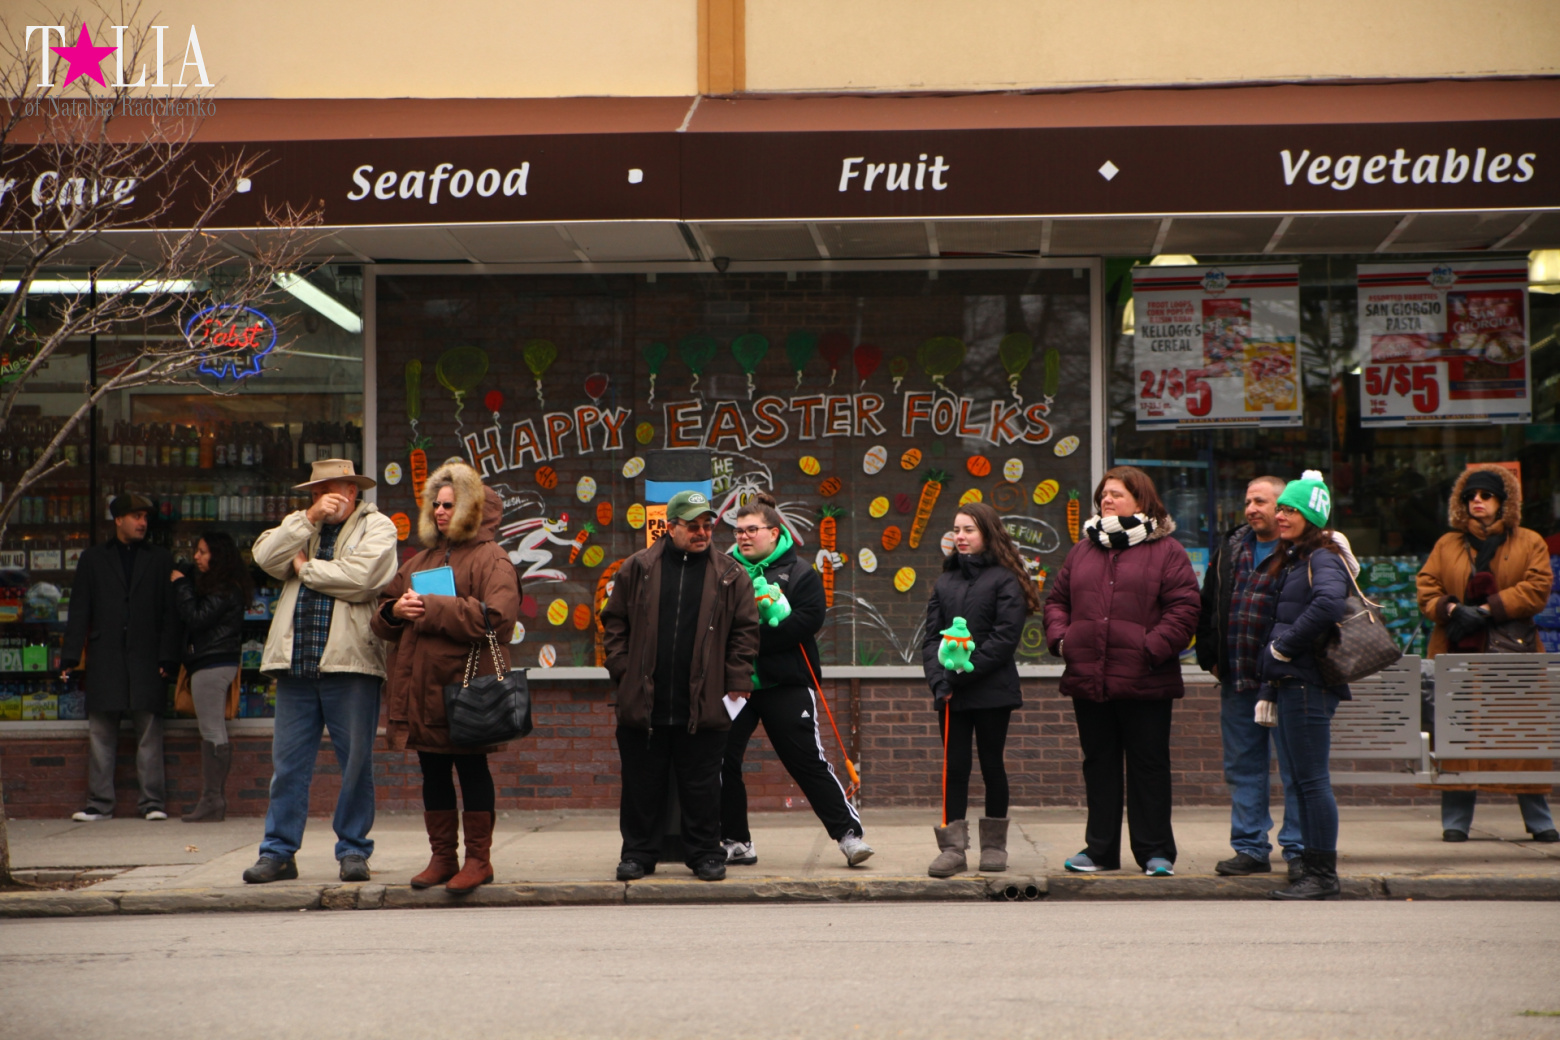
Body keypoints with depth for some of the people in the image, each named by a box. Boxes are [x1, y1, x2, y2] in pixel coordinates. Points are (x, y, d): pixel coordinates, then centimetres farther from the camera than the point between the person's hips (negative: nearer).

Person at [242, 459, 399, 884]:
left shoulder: (377, 527, 4)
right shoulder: (298, 526, 19)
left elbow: (358, 577, -13)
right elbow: (266, 558, 0)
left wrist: (304, 567, -1)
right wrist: (310, 518, -7)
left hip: (350, 661, -4)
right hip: (295, 664, 4)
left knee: (356, 761, 1)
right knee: (288, 761, 5)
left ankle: (353, 850, 12)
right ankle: (278, 852, 11)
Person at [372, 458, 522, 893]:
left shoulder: (491, 559, -4)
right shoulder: (421, 560, 19)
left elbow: (495, 616, -19)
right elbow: (384, 616, 21)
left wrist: (432, 610, -18)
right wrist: (395, 611, -4)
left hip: (466, 686, -7)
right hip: (420, 686, 7)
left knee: (471, 769, -1)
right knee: (433, 773, 10)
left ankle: (479, 858, 6)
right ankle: (442, 857, 17)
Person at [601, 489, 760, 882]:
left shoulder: (730, 575, 6)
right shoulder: (637, 568, 6)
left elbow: (744, 630, 7)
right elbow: (614, 622, 10)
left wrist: (737, 682, -1)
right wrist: (623, 670, 1)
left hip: (703, 705, 0)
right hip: (643, 703, 0)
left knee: (702, 786, 4)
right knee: (642, 784, 6)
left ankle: (706, 854, 16)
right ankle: (638, 853, 17)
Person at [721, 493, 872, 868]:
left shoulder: (799, 574, 0)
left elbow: (806, 622, -13)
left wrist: (753, 636, -20)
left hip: (786, 685, -4)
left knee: (808, 761, -5)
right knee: (722, 760, 3)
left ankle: (850, 833, 2)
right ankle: (734, 841, 15)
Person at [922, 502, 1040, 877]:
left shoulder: (1004, 580, -4)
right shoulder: (945, 582, 12)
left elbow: (1005, 637, -12)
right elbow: (931, 636, 9)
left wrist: (964, 671, -17)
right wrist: (938, 677, -8)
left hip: (992, 690, -4)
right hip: (951, 693, 4)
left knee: (992, 763, 5)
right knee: (954, 767, 1)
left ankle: (994, 844, 16)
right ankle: (952, 846, 2)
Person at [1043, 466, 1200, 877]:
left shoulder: (1166, 551, -1)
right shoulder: (1082, 551, 15)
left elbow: (1184, 608, -7)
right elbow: (1057, 600, 20)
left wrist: (1153, 649, -15)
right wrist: (1060, 637, 2)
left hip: (1144, 682, -5)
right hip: (1087, 678, 5)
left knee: (1149, 765, 2)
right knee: (1099, 765, 11)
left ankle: (1155, 851, 10)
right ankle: (1100, 849, 18)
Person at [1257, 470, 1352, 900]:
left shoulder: (1322, 559, -9)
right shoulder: (1288, 561, 20)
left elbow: (1328, 603, -31)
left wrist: (1285, 646, -18)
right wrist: (1268, 690, 19)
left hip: (1308, 685, -10)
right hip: (1288, 683, 10)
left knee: (1312, 780, -7)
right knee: (1301, 781, 11)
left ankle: (1323, 876, -4)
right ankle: (1312, 871, 15)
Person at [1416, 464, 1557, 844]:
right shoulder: (1447, 545, 13)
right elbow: (1427, 589, 8)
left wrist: (1486, 610, -12)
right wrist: (1451, 609, -13)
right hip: (1457, 655, 1)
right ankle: (1455, 820, 4)